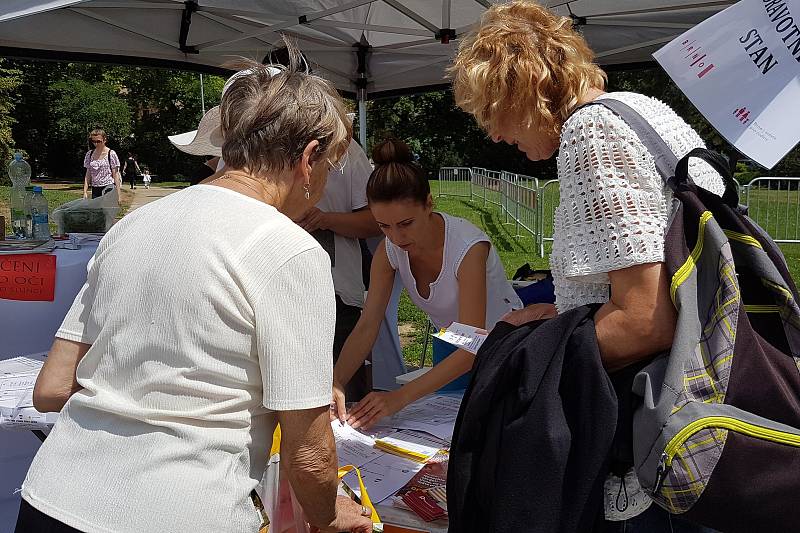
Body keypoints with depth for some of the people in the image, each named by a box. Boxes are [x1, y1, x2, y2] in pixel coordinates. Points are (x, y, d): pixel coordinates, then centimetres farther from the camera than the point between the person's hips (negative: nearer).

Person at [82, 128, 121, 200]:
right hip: (95, 190, 4)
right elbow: (88, 175, 12)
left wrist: (117, 194, -8)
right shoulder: (89, 154, 9)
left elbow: (115, 175, -3)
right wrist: (85, 191, 4)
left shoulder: (111, 154, -3)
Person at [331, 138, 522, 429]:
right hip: (450, 349, 5)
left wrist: (401, 396, -44)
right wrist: (336, 382, -35)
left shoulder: (469, 246, -33)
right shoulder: (389, 249, -15)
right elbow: (366, 326, -16)